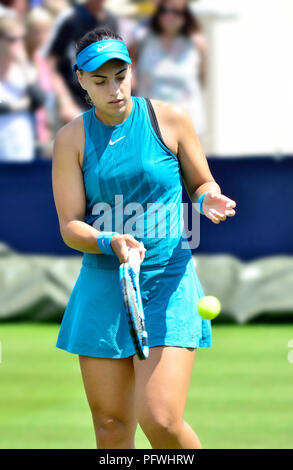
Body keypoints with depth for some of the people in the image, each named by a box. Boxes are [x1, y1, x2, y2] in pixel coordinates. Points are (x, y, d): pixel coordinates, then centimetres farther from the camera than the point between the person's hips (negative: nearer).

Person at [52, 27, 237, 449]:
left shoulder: (170, 120, 0)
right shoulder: (72, 139, 2)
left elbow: (203, 184, 13)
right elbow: (70, 226, -1)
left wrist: (209, 200, -12)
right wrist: (111, 243, -22)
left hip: (169, 285, -2)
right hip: (102, 285, 2)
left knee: (161, 421, -15)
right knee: (111, 426, 4)